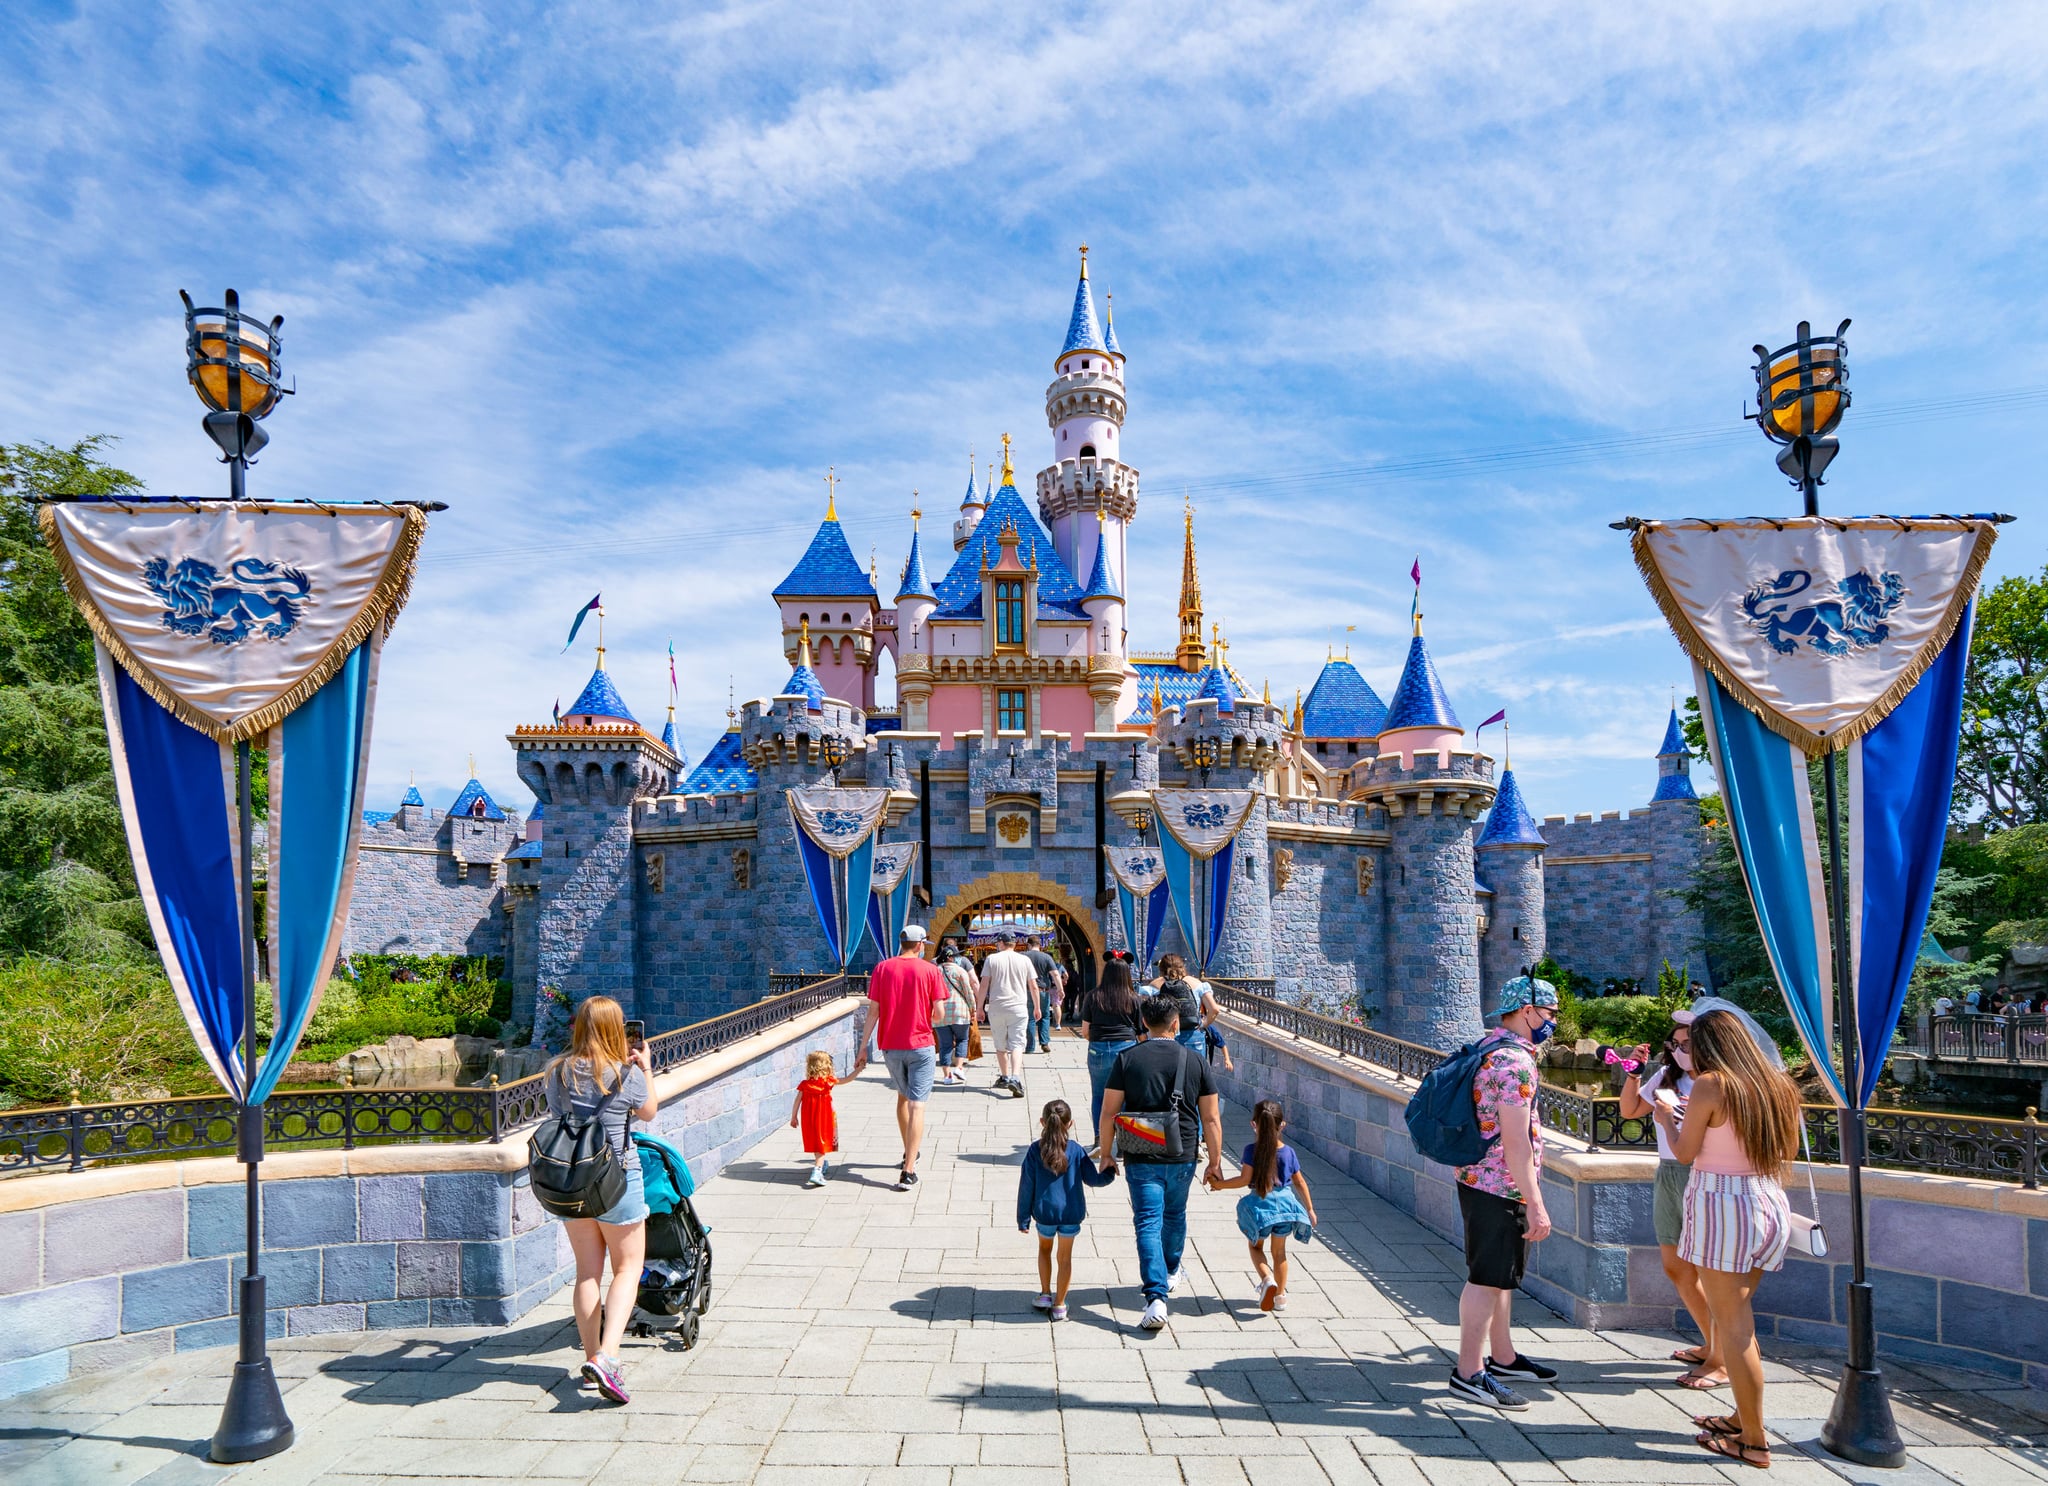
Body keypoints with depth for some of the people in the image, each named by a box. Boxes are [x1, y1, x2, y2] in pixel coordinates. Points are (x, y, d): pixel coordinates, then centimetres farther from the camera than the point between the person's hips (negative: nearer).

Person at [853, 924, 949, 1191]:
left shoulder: (882, 968, -1)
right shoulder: (930, 971, -7)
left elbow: (873, 1011, -3)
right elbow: (938, 1013, -9)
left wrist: (863, 1048, 1)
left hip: (891, 1046, 3)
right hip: (921, 1045, -3)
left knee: (902, 1097, 24)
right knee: (916, 1106, -2)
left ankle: (909, 1153, 37)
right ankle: (908, 1170, -9)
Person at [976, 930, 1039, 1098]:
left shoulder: (991, 959, 0)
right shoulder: (1024, 960, 4)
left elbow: (984, 985, -3)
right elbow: (1034, 986, 7)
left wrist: (979, 1007, 5)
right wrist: (1036, 1008, 17)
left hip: (996, 1008, 0)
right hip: (1018, 1008, 0)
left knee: (1000, 1046, 15)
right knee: (1016, 1045, -4)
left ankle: (1004, 1077, 26)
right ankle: (1014, 1078, -23)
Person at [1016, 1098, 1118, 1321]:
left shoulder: (1035, 1150, -8)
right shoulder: (1076, 1150, -7)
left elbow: (1026, 1186, -6)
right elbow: (1093, 1179, -1)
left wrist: (1023, 1218, 2)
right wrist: (1110, 1173, 20)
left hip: (1044, 1211, 0)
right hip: (1072, 1212, 0)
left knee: (1044, 1249, 25)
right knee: (1065, 1256, 12)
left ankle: (1045, 1294, 25)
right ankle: (1059, 1305, 17)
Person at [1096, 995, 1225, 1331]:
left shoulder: (1126, 1059, -6)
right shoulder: (1196, 1063, -2)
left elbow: (1109, 1112, -5)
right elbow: (1211, 1119, -1)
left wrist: (1106, 1152, 8)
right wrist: (1215, 1162, 9)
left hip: (1141, 1159, -2)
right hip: (1182, 1158, 2)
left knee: (1148, 1223, -1)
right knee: (1175, 1216, 24)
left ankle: (1156, 1297, -15)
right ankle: (1171, 1273, 45)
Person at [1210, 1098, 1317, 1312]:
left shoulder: (1252, 1150, -12)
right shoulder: (1288, 1152, -2)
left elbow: (1245, 1179, -16)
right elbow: (1300, 1183, 5)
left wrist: (1221, 1184, -1)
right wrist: (1310, 1209, 15)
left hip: (1259, 1204, -3)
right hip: (1284, 1203, 3)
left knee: (1256, 1246, 18)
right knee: (1279, 1251, 17)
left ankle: (1267, 1278, -7)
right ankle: (1280, 1295, 21)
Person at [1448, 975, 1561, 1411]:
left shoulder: (1488, 1048, 13)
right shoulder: (1515, 1063, -21)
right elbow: (1515, 1142, -25)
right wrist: (1536, 1206, -23)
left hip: (1480, 1179, 10)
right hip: (1501, 1187, -10)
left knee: (1499, 1276, 19)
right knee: (1487, 1279, -4)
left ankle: (1503, 1358, 30)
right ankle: (1469, 1373, 2)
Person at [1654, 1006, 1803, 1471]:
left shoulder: (1710, 1085, -12)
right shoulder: (1776, 1085, 7)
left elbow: (1685, 1151, -7)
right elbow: (1787, 1152, 17)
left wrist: (1667, 1119, 11)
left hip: (1721, 1203, -7)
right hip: (1768, 1205, 7)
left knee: (1733, 1323, -1)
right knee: (1736, 1316, 19)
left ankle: (1754, 1442, 3)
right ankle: (1743, 1417, 27)